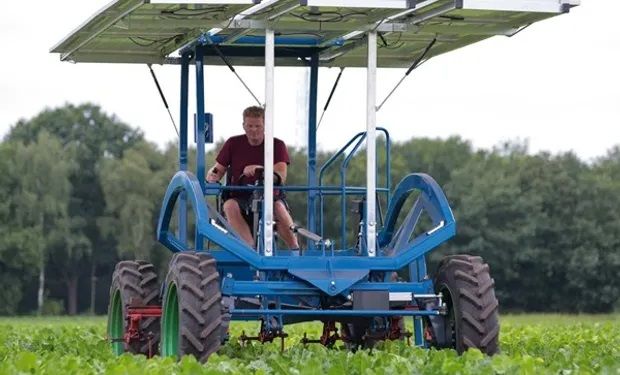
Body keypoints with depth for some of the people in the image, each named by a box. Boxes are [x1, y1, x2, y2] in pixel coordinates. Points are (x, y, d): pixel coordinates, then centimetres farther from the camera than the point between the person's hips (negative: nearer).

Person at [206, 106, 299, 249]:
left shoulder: (277, 145, 0)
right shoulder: (233, 144, 7)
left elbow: (280, 177, -14)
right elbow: (218, 169, 9)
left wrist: (258, 169, -32)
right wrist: (212, 176, -17)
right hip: (240, 197, 2)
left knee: (279, 207, -37)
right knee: (229, 206, -34)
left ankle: (295, 248, -26)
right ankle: (251, 247, -42)